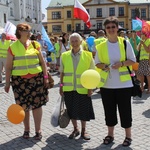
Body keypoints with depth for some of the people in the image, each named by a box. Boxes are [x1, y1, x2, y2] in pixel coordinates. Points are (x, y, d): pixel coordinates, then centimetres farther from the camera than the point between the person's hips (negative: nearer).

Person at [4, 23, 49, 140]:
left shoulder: (35, 45, 4)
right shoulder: (13, 47, -1)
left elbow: (42, 62, 8)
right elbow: (8, 67, 1)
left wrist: (46, 77, 3)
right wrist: (7, 82, -2)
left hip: (36, 78, 1)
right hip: (19, 80, -1)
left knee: (37, 104, 2)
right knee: (23, 105, 6)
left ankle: (38, 130, 13)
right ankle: (26, 129, 23)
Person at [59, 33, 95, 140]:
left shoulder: (88, 55, -3)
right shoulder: (64, 56, 3)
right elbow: (62, 73, 10)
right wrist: (61, 86, 9)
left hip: (83, 89, -2)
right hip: (69, 88, 2)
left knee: (83, 110, 6)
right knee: (71, 110, 11)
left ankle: (83, 130, 26)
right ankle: (75, 129, 30)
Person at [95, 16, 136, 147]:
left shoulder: (125, 43, -2)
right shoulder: (100, 46, 2)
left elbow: (133, 60, 0)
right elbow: (97, 63, 7)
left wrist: (121, 64, -18)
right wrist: (103, 66, -15)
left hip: (123, 84, -2)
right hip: (106, 84, 2)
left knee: (125, 110, 5)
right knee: (109, 110, 11)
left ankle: (128, 135, 21)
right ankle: (110, 134, 27)